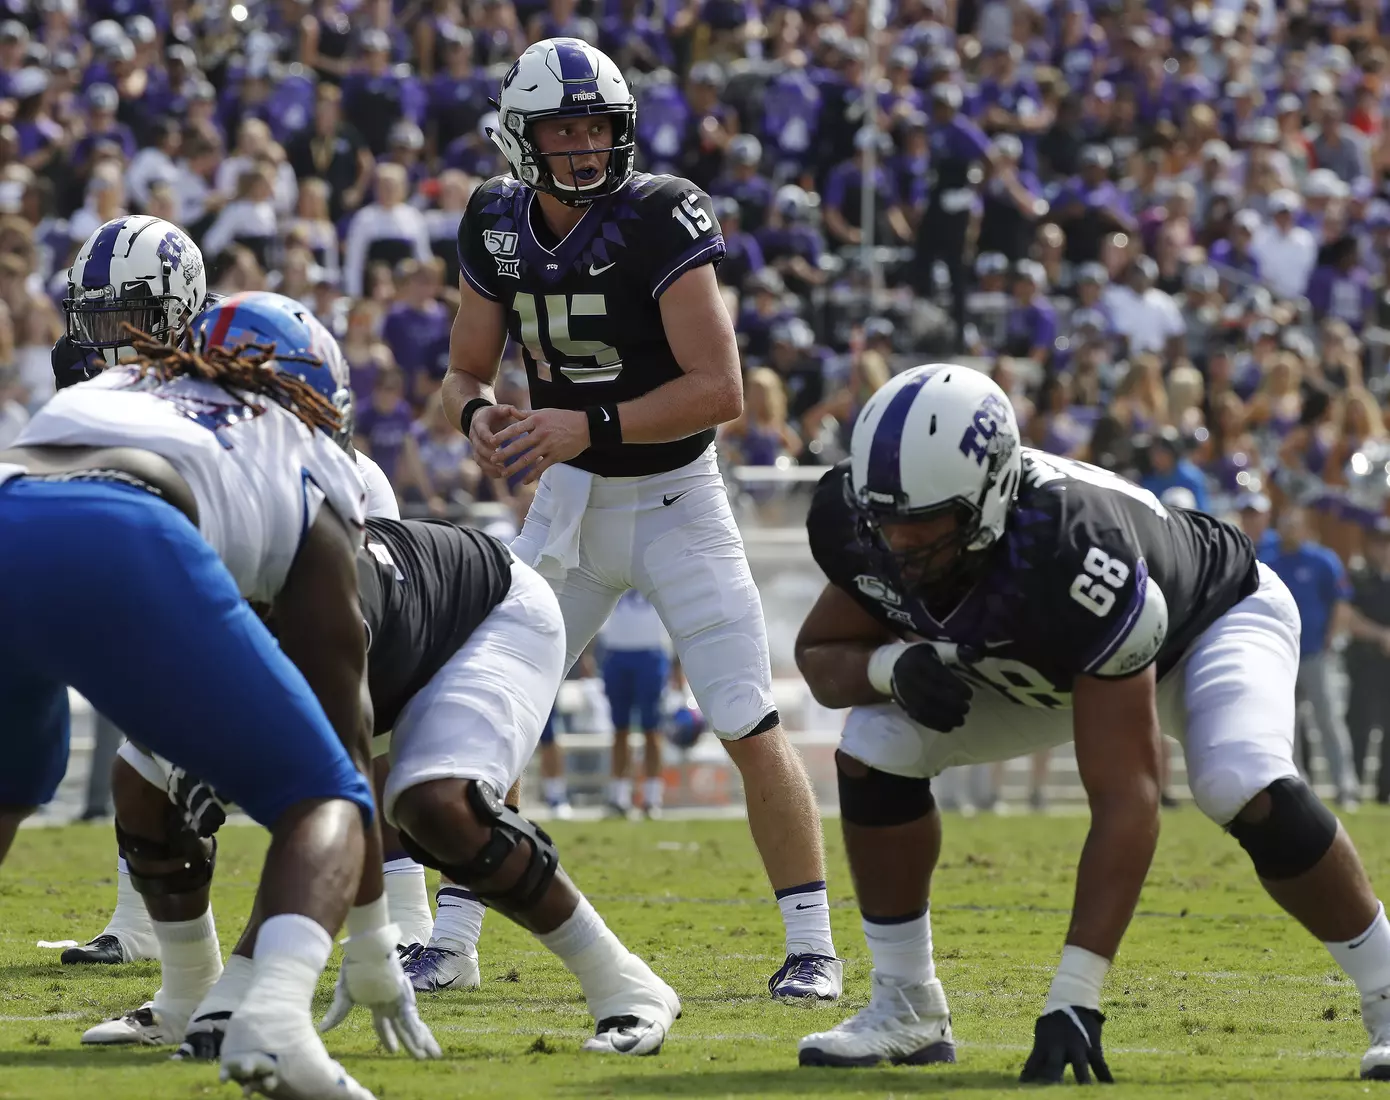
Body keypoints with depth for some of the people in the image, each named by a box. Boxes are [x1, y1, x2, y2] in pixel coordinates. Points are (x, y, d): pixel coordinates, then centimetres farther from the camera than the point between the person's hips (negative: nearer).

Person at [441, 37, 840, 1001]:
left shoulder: (661, 220, -20)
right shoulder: (498, 227, -3)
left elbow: (720, 390, -24)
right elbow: (465, 372, 8)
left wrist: (586, 427, -30)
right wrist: (480, 417, -16)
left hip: (674, 498, -5)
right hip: (566, 498, 5)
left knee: (750, 728, -9)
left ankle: (813, 947, 1)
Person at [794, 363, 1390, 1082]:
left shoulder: (1071, 556, -46)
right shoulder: (865, 533, -29)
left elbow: (1124, 801, -45)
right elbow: (820, 654, -8)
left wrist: (1074, 997, -48)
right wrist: (894, 666, -34)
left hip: (1214, 614, -6)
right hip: (1042, 660, 6)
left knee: (1247, 793, -34)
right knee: (874, 749, -14)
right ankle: (907, 1010, 0)